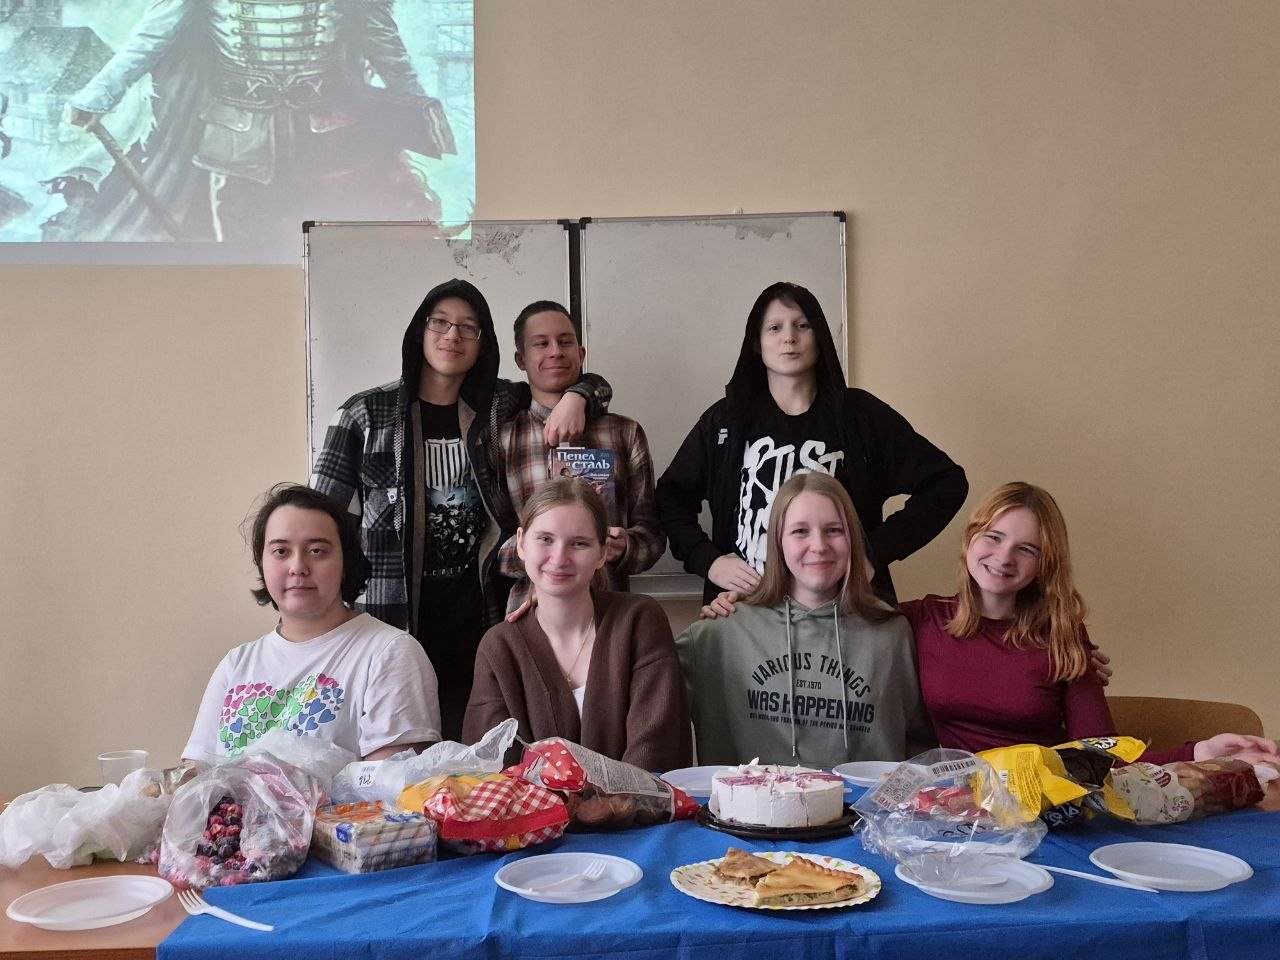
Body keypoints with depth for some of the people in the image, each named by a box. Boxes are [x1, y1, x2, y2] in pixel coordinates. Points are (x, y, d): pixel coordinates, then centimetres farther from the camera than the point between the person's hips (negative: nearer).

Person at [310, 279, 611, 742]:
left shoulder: (500, 405, 9)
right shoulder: (365, 413, 3)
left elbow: (594, 385, 17)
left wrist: (575, 398, -6)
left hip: (480, 609, 2)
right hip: (394, 611, -2)